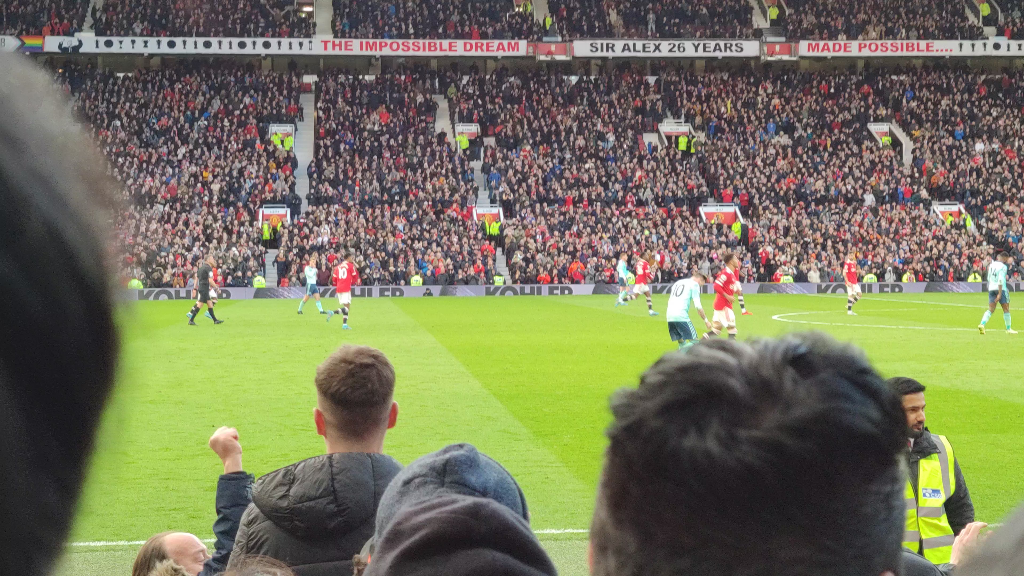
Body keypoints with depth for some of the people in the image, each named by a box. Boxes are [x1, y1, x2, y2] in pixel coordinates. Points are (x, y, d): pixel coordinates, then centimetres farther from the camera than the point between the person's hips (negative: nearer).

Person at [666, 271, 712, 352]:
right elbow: (697, 305, -2)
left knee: (682, 342, 16)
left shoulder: (677, 283, 26)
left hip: (670, 316, 7)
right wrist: (706, 320, 4)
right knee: (694, 341, -5)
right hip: (681, 316, -7)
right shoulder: (694, 284, 5)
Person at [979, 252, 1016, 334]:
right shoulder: (1003, 266, -12)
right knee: (1006, 309, 7)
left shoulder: (992, 265, 10)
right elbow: (1000, 280, -18)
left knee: (991, 309, 5)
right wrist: (1000, 294, -20)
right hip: (1001, 289, -6)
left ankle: (982, 324, -15)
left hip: (991, 288, 6)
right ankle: (1008, 329, 13)